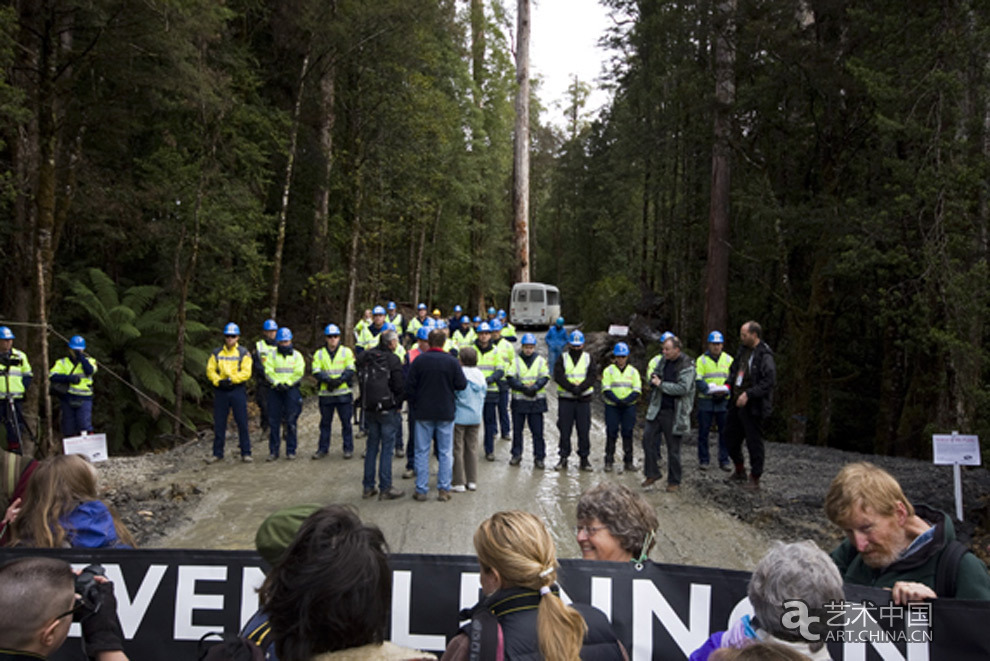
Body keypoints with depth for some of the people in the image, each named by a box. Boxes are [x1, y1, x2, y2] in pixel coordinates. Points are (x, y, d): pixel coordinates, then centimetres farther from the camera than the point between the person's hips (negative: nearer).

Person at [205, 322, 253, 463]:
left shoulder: (243, 353, 3)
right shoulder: (216, 353, 10)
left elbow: (246, 372, -7)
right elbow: (210, 370, 4)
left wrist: (231, 379, -18)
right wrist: (218, 381, -14)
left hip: (237, 390, -2)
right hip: (220, 390, 2)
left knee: (242, 422, -3)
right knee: (219, 423, 7)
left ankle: (246, 453, 4)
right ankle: (217, 453, 16)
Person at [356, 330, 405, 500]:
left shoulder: (364, 358, 7)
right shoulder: (393, 359, -12)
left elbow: (361, 382, 12)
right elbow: (399, 386, -12)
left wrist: (365, 403, 17)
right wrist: (398, 405, 3)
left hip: (369, 409, 6)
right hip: (388, 409, -6)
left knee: (372, 447, 14)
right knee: (387, 448, 0)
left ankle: (368, 487, 18)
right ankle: (385, 488, 3)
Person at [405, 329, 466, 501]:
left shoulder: (419, 361, -6)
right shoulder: (452, 361, -8)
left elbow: (409, 386, -3)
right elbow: (462, 384, -5)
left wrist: (414, 404, 11)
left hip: (424, 413, 1)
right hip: (446, 413, 0)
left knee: (422, 452, 8)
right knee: (445, 452, 8)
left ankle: (421, 490, 10)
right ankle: (443, 489, 9)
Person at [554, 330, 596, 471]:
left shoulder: (589, 358, 9)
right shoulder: (563, 358, 6)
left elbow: (592, 376, -4)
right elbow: (558, 376, -8)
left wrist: (580, 388, -18)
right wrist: (572, 388, -19)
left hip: (584, 399, 0)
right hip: (565, 399, 0)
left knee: (584, 430, 2)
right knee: (564, 429, 3)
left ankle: (584, 458, 12)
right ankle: (563, 457, 11)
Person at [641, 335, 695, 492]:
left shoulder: (687, 366, -15)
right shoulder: (664, 360, 6)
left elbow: (683, 388, -25)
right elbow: (654, 374, 20)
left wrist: (661, 384, -18)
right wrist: (654, 378, -5)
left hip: (675, 413, -6)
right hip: (657, 408, 6)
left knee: (673, 448, 3)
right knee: (648, 438, 3)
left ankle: (674, 482, 17)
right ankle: (652, 473, 18)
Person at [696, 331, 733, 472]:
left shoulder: (729, 360, 9)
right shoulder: (701, 360, 1)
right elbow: (698, 380, -6)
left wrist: (725, 390, -15)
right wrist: (710, 390, -23)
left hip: (724, 401, 2)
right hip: (705, 401, -2)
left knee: (725, 432, 5)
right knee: (703, 432, 2)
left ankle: (724, 460, 15)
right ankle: (703, 460, 12)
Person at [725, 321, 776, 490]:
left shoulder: (764, 356, -16)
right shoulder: (743, 350, 9)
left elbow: (769, 381, -21)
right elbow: (734, 370, 22)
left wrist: (748, 394, -23)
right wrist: (728, 384, 5)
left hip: (753, 407, -9)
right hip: (737, 403, 9)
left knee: (754, 441, 0)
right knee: (731, 436, 18)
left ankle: (755, 479, 13)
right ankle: (740, 471, 36)